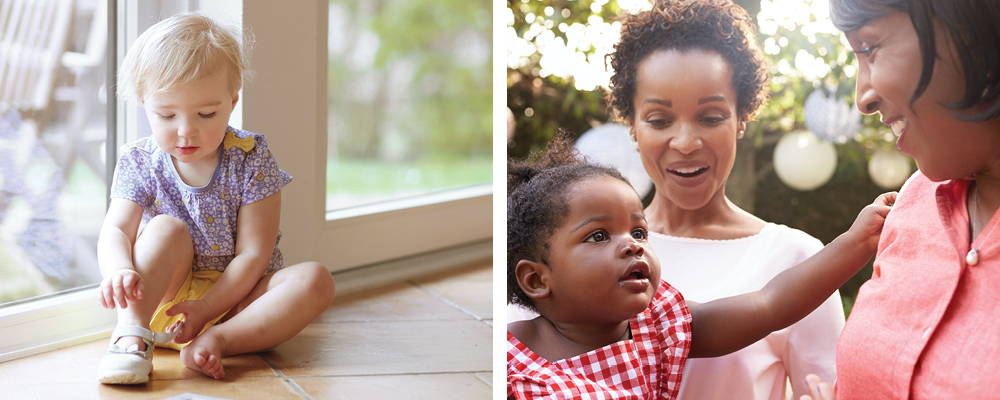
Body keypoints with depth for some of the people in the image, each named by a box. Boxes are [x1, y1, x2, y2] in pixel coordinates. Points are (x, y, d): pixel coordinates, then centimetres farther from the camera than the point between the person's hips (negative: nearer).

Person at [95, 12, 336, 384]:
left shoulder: (250, 159, -11)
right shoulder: (139, 161, -4)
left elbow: (253, 254, -15)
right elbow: (115, 230, -14)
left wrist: (205, 309, -25)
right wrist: (119, 269, -39)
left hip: (236, 294, -1)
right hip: (163, 297, 1)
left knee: (315, 280, -25)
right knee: (167, 229, -26)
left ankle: (218, 340, -39)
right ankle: (131, 333, -38)